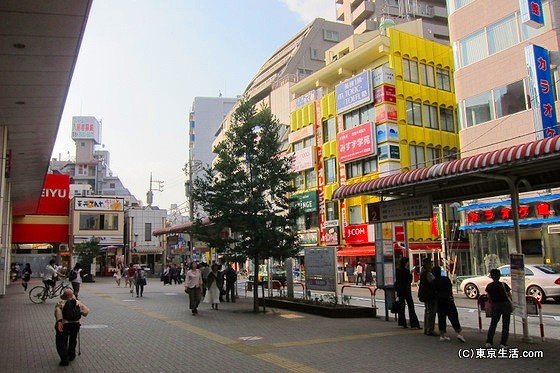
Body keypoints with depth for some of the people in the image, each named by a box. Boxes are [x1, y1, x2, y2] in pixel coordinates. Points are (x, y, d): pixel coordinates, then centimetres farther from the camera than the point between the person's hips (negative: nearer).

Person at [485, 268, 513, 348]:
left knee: (493, 324, 14)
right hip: (506, 305, -3)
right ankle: (503, 343, 5)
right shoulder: (503, 285, -14)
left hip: (495, 306, 3)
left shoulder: (489, 286, -5)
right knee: (505, 325, 8)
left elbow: (489, 297, 4)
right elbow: (509, 296, -8)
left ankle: (488, 342, 7)